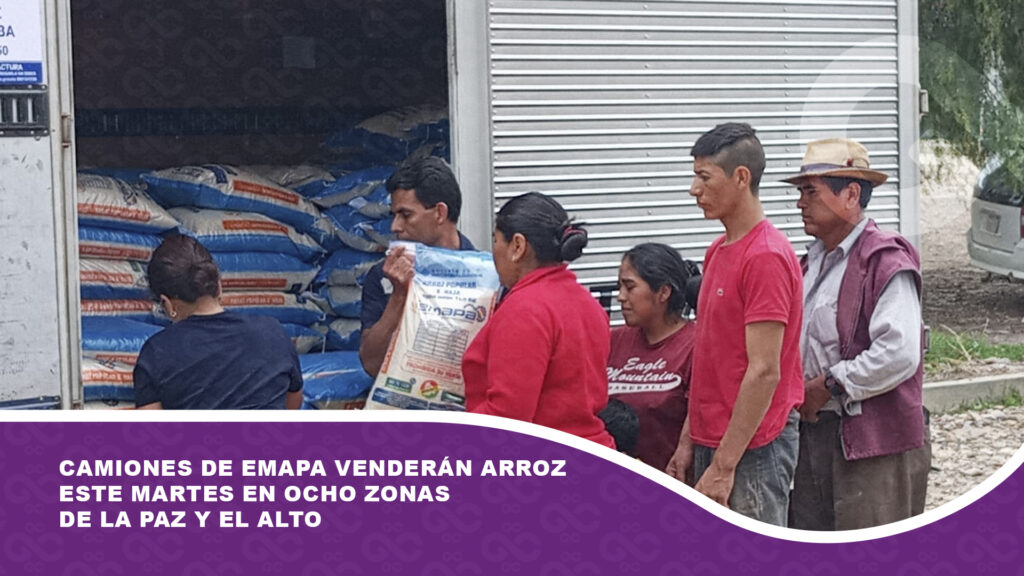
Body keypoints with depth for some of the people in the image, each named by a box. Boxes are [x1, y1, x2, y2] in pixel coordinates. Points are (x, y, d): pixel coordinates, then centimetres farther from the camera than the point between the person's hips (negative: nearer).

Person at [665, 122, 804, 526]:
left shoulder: (766, 258, -16)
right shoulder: (718, 251, 14)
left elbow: (764, 371, -19)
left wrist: (725, 464, -19)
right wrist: (688, 440, 16)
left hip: (750, 448, -9)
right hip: (713, 442, 9)